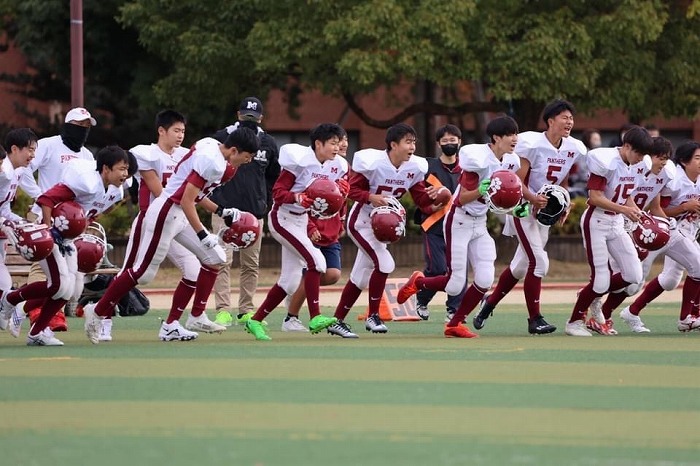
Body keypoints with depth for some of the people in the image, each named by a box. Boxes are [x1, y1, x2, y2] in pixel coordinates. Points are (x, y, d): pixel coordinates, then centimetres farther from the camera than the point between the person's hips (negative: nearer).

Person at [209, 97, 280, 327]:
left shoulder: (268, 144, 8)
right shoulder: (222, 138, -1)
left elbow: (274, 177, 19)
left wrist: (265, 203, 12)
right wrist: (213, 198, 1)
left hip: (254, 211, 3)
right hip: (225, 210, -3)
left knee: (251, 264, 7)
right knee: (223, 261, -10)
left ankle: (246, 311, 15)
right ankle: (223, 311, -11)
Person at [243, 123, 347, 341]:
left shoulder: (336, 165, -1)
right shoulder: (300, 160, -20)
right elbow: (277, 192, -19)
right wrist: (297, 198, -38)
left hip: (301, 222, 8)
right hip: (282, 218, -8)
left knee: (289, 282, 7)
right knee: (316, 260, -23)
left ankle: (256, 321, 18)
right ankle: (315, 318, -23)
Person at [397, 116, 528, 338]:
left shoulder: (510, 162, 1)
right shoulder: (478, 158, -22)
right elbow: (463, 198, -18)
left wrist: (516, 207, -5)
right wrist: (481, 190, -37)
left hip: (480, 223, 7)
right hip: (459, 221, -7)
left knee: (485, 279, -8)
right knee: (455, 285, -7)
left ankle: (455, 324, 10)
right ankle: (417, 282, 25)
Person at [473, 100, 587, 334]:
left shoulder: (574, 150, -1)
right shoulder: (532, 145, -20)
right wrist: (533, 199, -34)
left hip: (545, 210, 7)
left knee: (521, 265, 14)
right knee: (538, 262, -15)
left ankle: (490, 302, 34)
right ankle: (535, 319, -6)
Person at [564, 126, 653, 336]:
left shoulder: (638, 166, 3)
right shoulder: (607, 161, -20)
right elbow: (595, 198, -23)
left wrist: (639, 214, -4)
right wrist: (624, 210, -31)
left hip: (617, 223, 8)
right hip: (596, 222, -7)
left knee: (634, 275, 0)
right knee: (601, 280, -9)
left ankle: (592, 295, 22)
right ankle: (574, 322, 10)